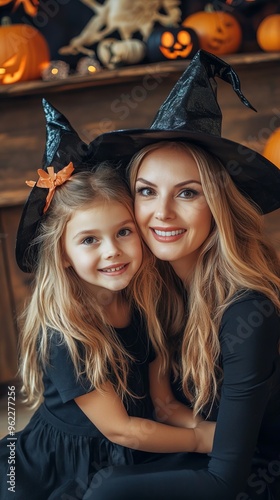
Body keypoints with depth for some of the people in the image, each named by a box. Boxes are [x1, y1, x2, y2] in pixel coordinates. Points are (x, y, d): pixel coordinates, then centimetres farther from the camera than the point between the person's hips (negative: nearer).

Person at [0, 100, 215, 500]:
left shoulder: (142, 301, -5)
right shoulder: (61, 334, -23)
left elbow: (160, 394, 3)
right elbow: (119, 428, -17)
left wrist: (194, 422, -16)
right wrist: (201, 439, -9)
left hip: (135, 456, 5)